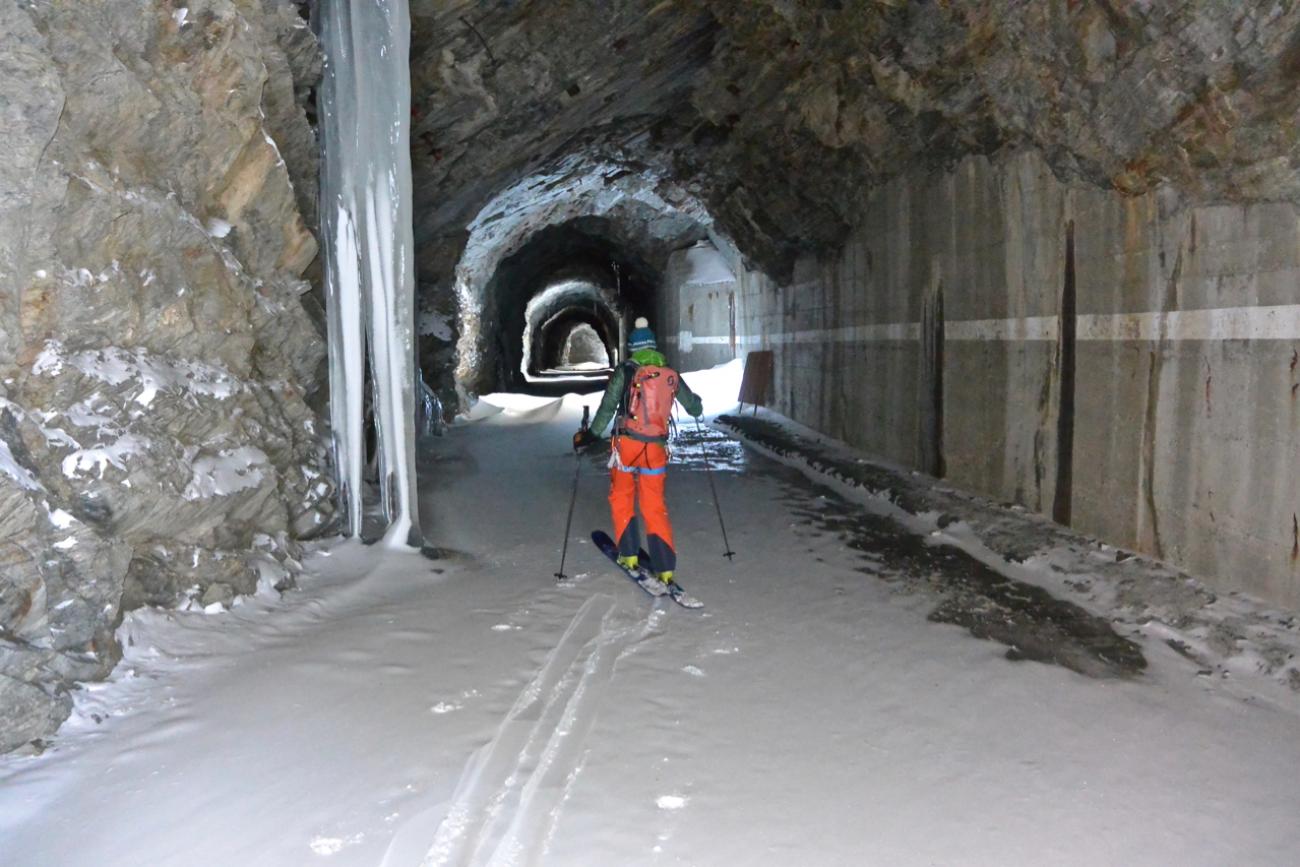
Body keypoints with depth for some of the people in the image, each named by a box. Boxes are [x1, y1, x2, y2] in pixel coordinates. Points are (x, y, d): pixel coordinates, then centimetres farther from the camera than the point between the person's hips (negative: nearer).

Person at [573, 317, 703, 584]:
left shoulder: (625, 371, -4)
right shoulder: (670, 373, 6)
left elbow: (608, 407, -10)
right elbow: (694, 407, 14)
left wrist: (591, 434, -3)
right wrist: (697, 406, 37)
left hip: (626, 443, -3)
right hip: (656, 447, 3)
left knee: (621, 498, 18)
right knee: (655, 506, 10)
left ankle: (629, 554, 17)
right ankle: (665, 567, 5)